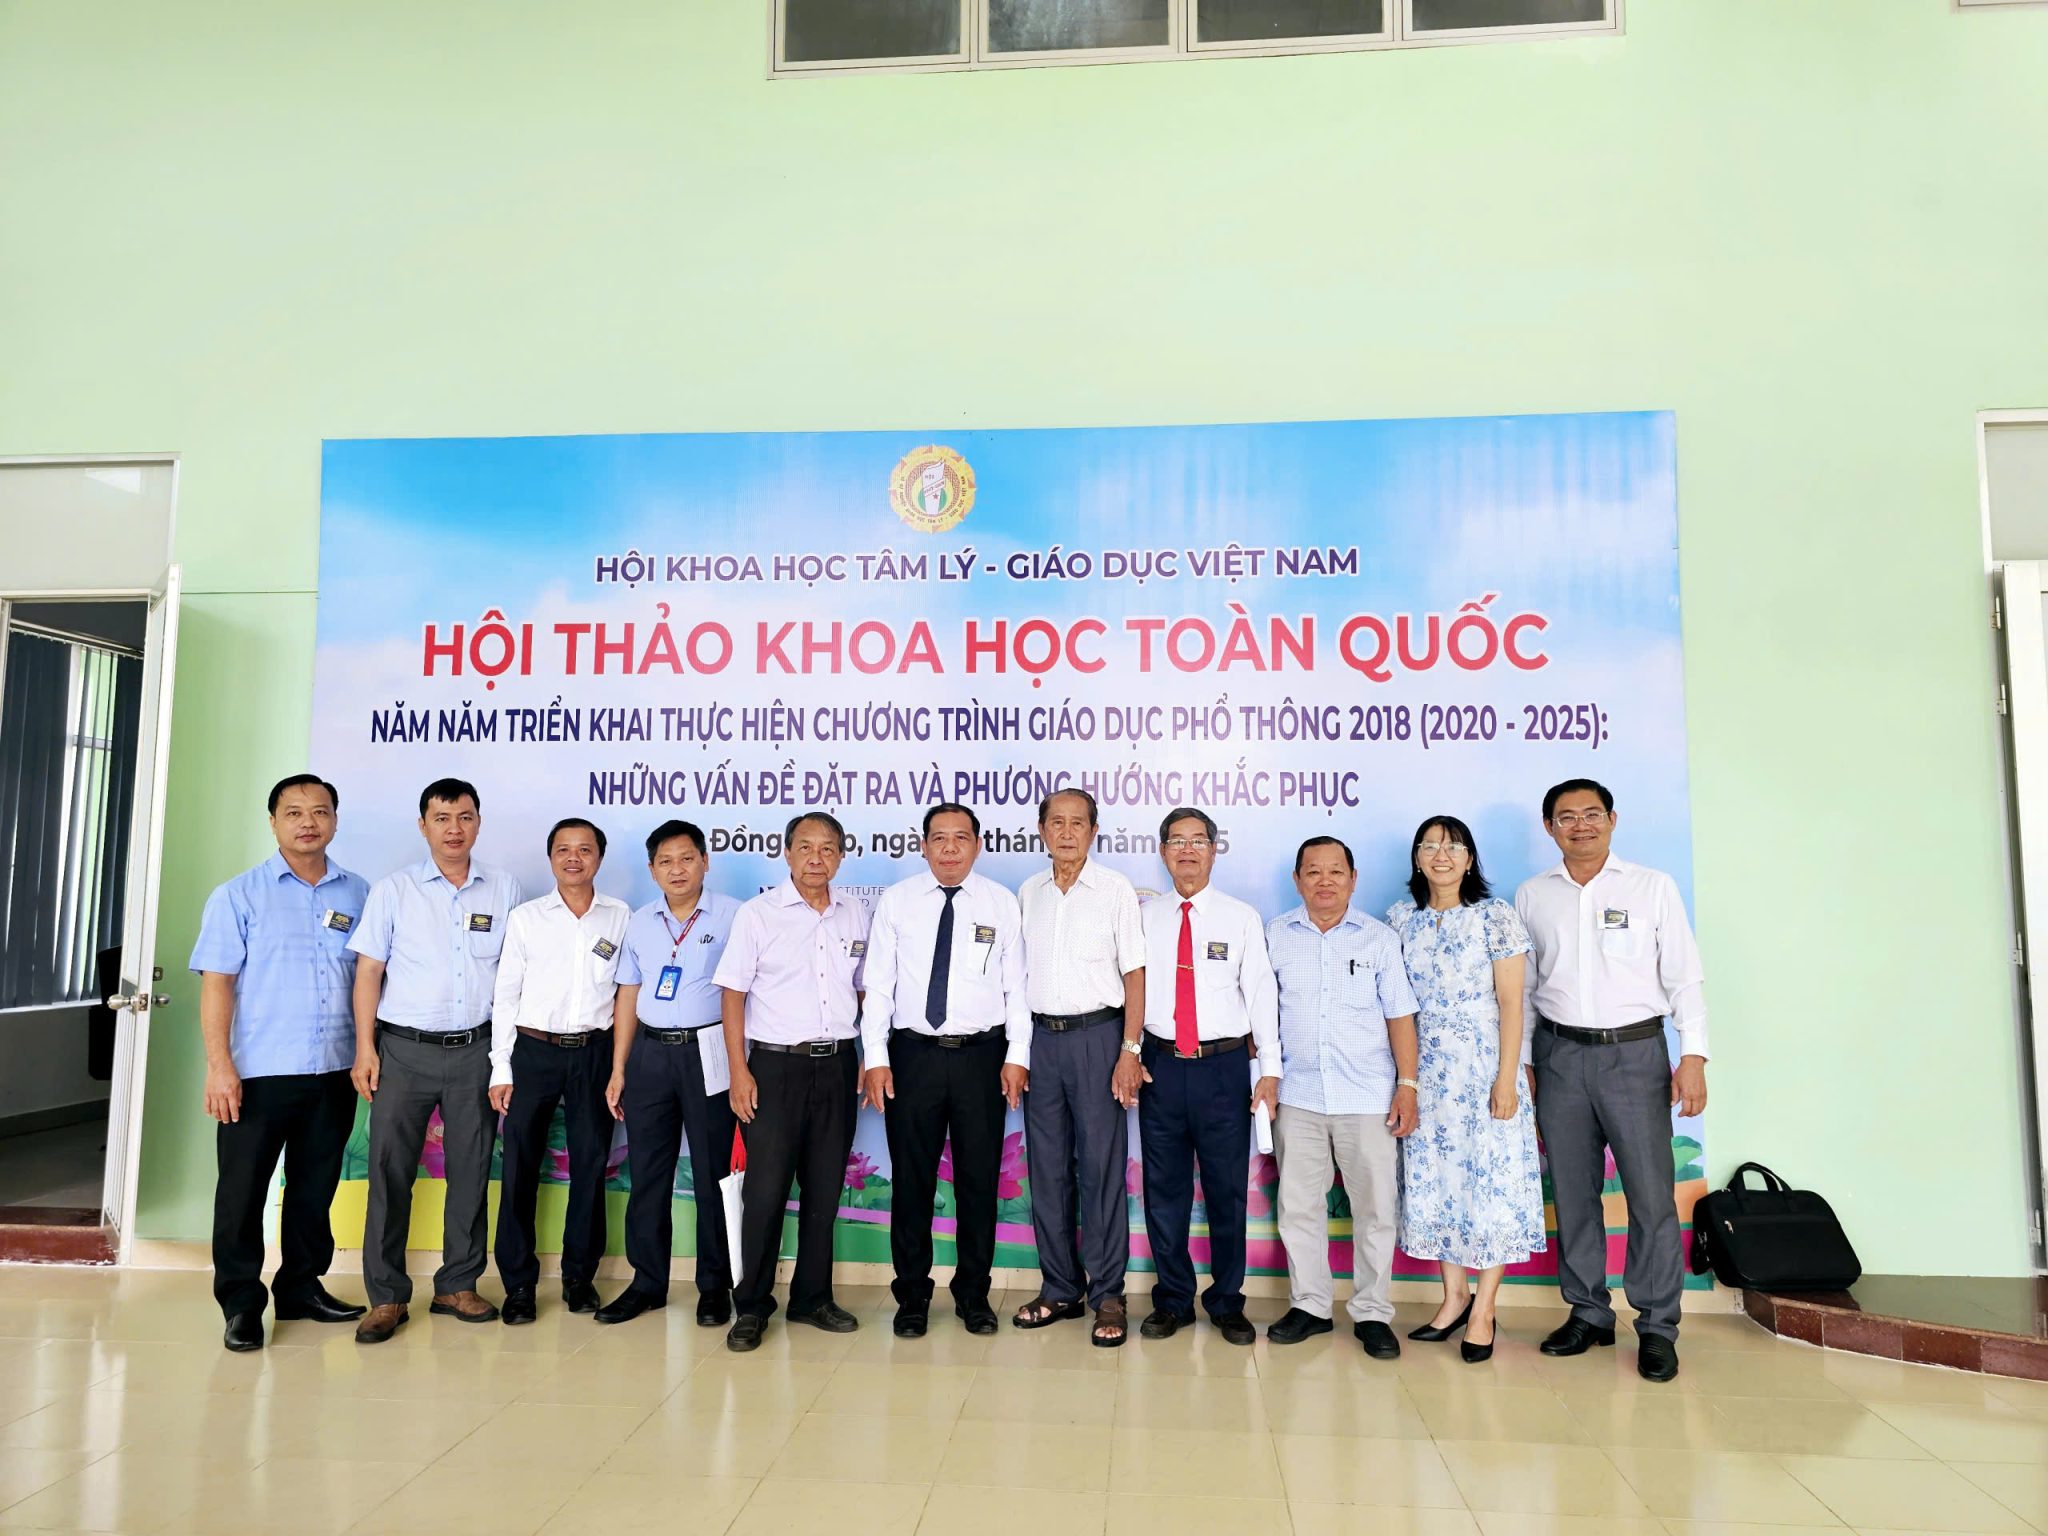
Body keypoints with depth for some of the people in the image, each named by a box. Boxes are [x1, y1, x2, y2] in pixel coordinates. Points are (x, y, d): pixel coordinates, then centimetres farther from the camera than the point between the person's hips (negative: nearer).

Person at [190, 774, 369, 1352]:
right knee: (243, 1191, 3)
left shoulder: (358, 894, 7)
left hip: (334, 1071, 3)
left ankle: (301, 1288, 27)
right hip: (258, 1072, -3)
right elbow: (216, 982, -5)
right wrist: (219, 1066, -13)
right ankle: (240, 1304, 16)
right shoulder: (239, 895, -1)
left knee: (315, 1187, 13)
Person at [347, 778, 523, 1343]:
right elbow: (368, 972, 1)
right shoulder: (394, 889, 3)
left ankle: (458, 1285, 19)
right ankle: (387, 1297, 10)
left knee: (471, 1170, 7)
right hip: (405, 1048, -1)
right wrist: (365, 1049, -6)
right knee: (390, 1171, -1)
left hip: (475, 1049, 2)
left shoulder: (504, 891, 6)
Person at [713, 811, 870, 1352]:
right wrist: (739, 1071, -10)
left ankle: (813, 1297, 25)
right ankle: (751, 1306, 13)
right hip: (776, 1064, -3)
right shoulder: (758, 914, -3)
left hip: (838, 1064, 4)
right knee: (765, 1190, -2)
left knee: (825, 1188, 11)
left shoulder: (855, 916, 8)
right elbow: (733, 995, -4)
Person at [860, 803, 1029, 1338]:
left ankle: (973, 1294, 24)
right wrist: (875, 1058, -4)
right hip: (913, 1054, 0)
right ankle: (912, 1295, 22)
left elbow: (1016, 986, 4)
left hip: (982, 1056, 0)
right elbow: (878, 985, 2)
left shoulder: (1002, 904, 4)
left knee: (979, 1179, 8)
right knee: (911, 1179, 7)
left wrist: (1017, 1055, -4)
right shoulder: (896, 902, 3)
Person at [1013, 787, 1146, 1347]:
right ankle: (1059, 1289, 21)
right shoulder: (1029, 893, 10)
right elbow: (1019, 971, 13)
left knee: (1101, 1166, -1)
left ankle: (1108, 1295, 10)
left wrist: (1130, 1050, -11)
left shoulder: (1115, 890, -2)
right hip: (1041, 1034, 4)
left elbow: (1135, 974, -3)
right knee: (1047, 1168, 9)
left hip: (1096, 1033, -4)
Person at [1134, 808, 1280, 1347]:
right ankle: (1173, 1300, 25)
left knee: (1227, 1189, 7)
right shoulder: (1145, 917, 7)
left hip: (1225, 1065, -1)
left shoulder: (1242, 918, 2)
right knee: (1164, 1188, 9)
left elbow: (1262, 994, 0)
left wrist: (1270, 1070, -6)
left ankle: (1227, 1303, 23)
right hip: (1160, 1064, 2)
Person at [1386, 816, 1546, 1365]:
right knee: (1433, 1181, 9)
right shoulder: (1401, 917, 5)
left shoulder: (1496, 917, -5)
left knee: (1489, 1184, 1)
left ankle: (1484, 1310, 13)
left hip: (1483, 1071, -4)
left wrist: (1506, 1079, -13)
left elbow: (1511, 1004, -7)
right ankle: (1455, 1296, 24)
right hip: (1425, 1072, 4)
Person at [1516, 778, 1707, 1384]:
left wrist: (1693, 1056, -7)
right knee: (1572, 1192, 8)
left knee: (1650, 1193, -3)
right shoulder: (1532, 896, 8)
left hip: (1634, 1053, -2)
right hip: (1560, 1055, 2)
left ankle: (1658, 1327, 9)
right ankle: (1588, 1313, 20)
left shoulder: (1653, 887, 3)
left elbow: (1684, 977, 2)